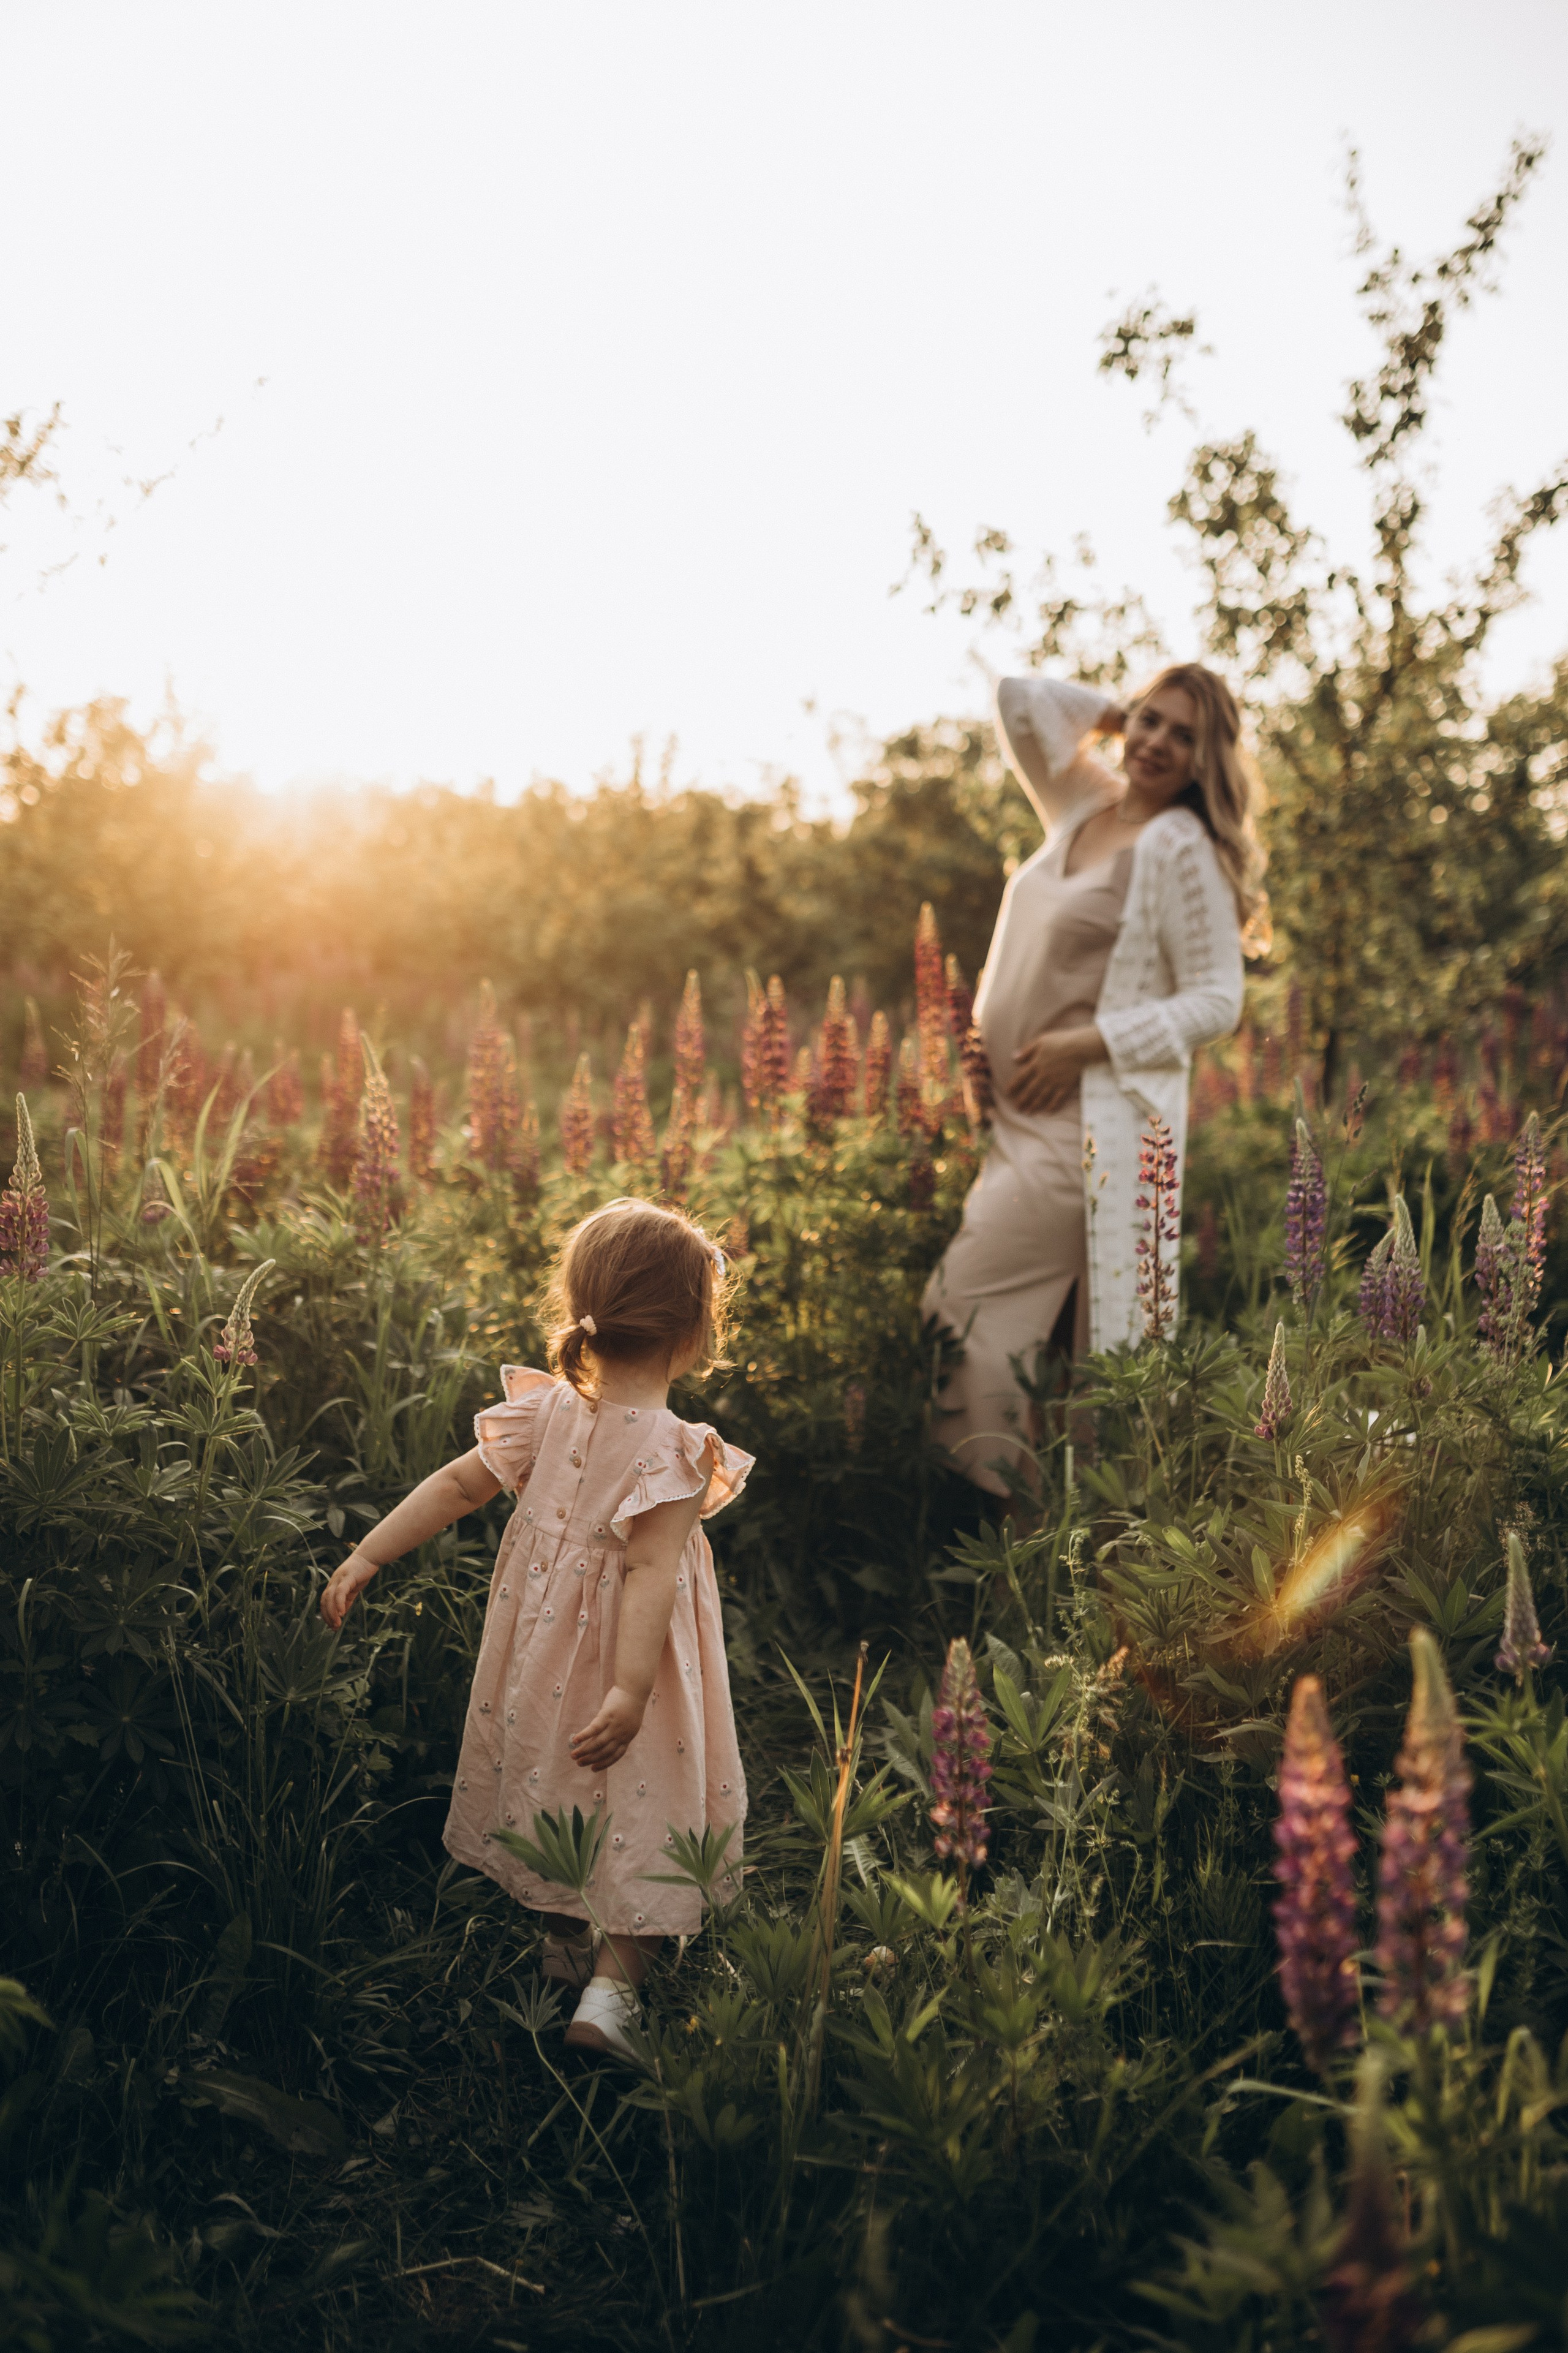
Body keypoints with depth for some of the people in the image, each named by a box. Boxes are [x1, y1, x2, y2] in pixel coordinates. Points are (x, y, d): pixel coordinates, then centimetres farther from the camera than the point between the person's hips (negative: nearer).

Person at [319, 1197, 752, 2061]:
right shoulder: (676, 1453, -23)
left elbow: (456, 1482, -3)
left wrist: (367, 1555, 4)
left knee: (552, 1780, 24)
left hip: (541, 1660, 6)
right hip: (615, 1666, -6)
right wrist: (632, 1689, -33)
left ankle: (564, 1941, 43)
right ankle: (613, 1982, 1)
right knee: (643, 1805, 8)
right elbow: (649, 1572, -31)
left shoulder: (548, 1413, -7)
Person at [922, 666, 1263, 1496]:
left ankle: (988, 1495, 2)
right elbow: (1018, 700, 21)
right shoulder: (1083, 806, 12)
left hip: (1096, 1122, -7)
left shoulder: (1181, 849, -9)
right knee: (1063, 1323, 10)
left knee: (965, 1304, -9)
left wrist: (1086, 1044, -16)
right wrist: (1118, 713, 14)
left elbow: (1216, 1002, -11)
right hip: (1025, 1117, 7)